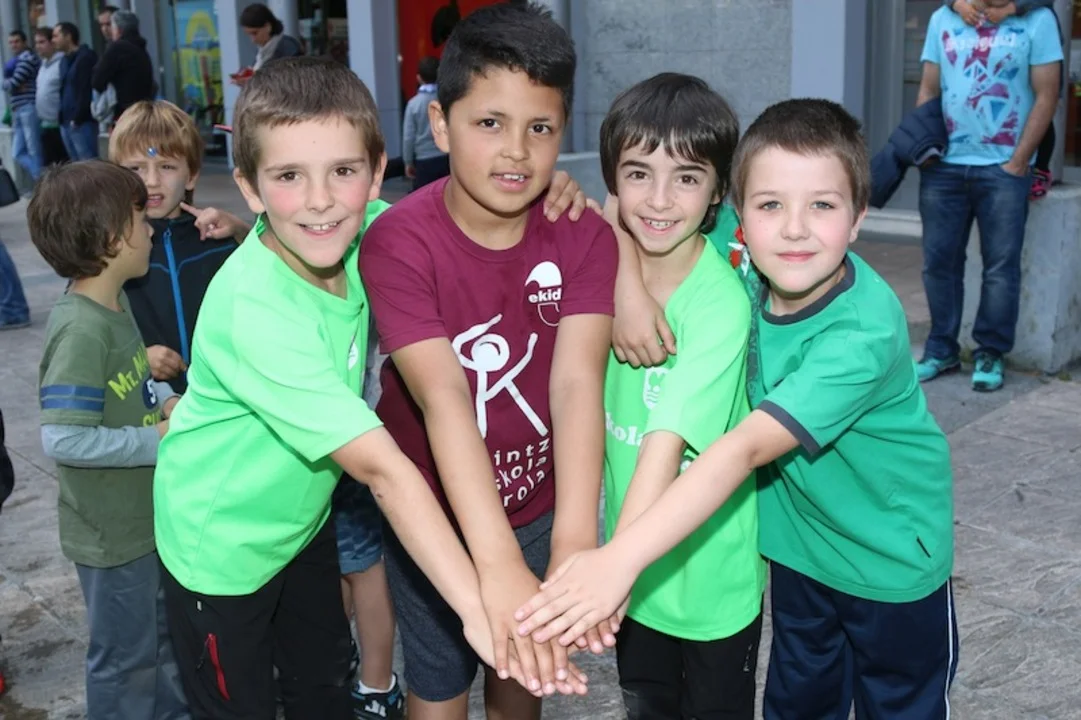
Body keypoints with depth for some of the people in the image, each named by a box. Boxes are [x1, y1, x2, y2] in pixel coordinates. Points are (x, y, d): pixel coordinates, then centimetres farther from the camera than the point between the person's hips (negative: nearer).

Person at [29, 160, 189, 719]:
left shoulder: (114, 304, 1)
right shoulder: (80, 330, -28)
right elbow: (62, 440, -33)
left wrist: (166, 399, -4)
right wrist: (157, 439, -25)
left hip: (150, 513, 9)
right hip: (113, 533, -9)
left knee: (167, 631, 28)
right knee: (125, 656, 13)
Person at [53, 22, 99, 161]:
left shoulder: (86, 57, -8)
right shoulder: (65, 61, 19)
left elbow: (86, 91, -16)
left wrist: (77, 118, -18)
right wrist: (63, 118, 10)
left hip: (82, 122, -9)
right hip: (66, 122, 9)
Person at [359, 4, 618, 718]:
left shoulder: (584, 237, -15)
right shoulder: (399, 241, -24)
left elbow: (577, 383, -29)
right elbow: (442, 397, -36)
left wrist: (574, 541, -44)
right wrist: (499, 565, -47)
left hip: (539, 506, 3)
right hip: (433, 511, -2)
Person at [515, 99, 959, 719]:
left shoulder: (863, 333, -36)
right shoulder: (746, 269, -18)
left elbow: (747, 448, -44)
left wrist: (621, 558, -50)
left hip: (891, 558, -5)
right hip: (801, 540, 5)